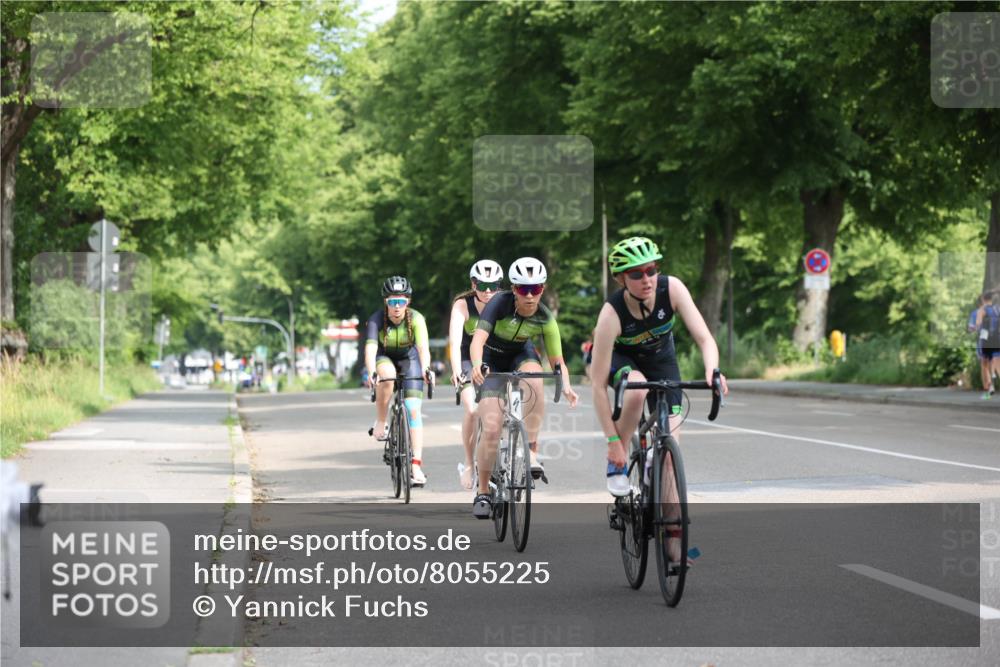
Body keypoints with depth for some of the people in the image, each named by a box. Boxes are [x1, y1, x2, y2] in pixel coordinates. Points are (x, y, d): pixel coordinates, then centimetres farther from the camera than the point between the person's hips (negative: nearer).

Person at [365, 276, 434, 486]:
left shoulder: (415, 319, -26)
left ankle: (417, 466, -16)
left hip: (409, 358, 0)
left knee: (413, 409, -14)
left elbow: (423, 347, -38)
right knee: (387, 376, -37)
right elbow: (370, 348, -39)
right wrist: (371, 372, -57)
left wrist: (426, 369, -58)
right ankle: (380, 422, -18)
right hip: (384, 358, 0)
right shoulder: (377, 319, -27)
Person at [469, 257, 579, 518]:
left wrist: (566, 387, -40)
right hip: (492, 359, -2)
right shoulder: (500, 304, -29)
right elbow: (477, 340, -41)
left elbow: (557, 361, -19)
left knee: (534, 379, -36)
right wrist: (477, 365, -62)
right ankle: (483, 492, 4)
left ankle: (532, 452, -27)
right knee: (491, 429, -15)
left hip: (521, 355, 2)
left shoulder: (545, 318, -21)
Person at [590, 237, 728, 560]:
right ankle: (619, 462, -15)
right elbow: (598, 384, -32)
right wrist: (613, 441, -33)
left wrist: (712, 370, -51)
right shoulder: (612, 313, -35)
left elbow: (705, 338, -28)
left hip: (661, 359, 2)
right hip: (620, 358, -2)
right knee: (637, 386, -39)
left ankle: (674, 537, -3)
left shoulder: (672, 289, -30)